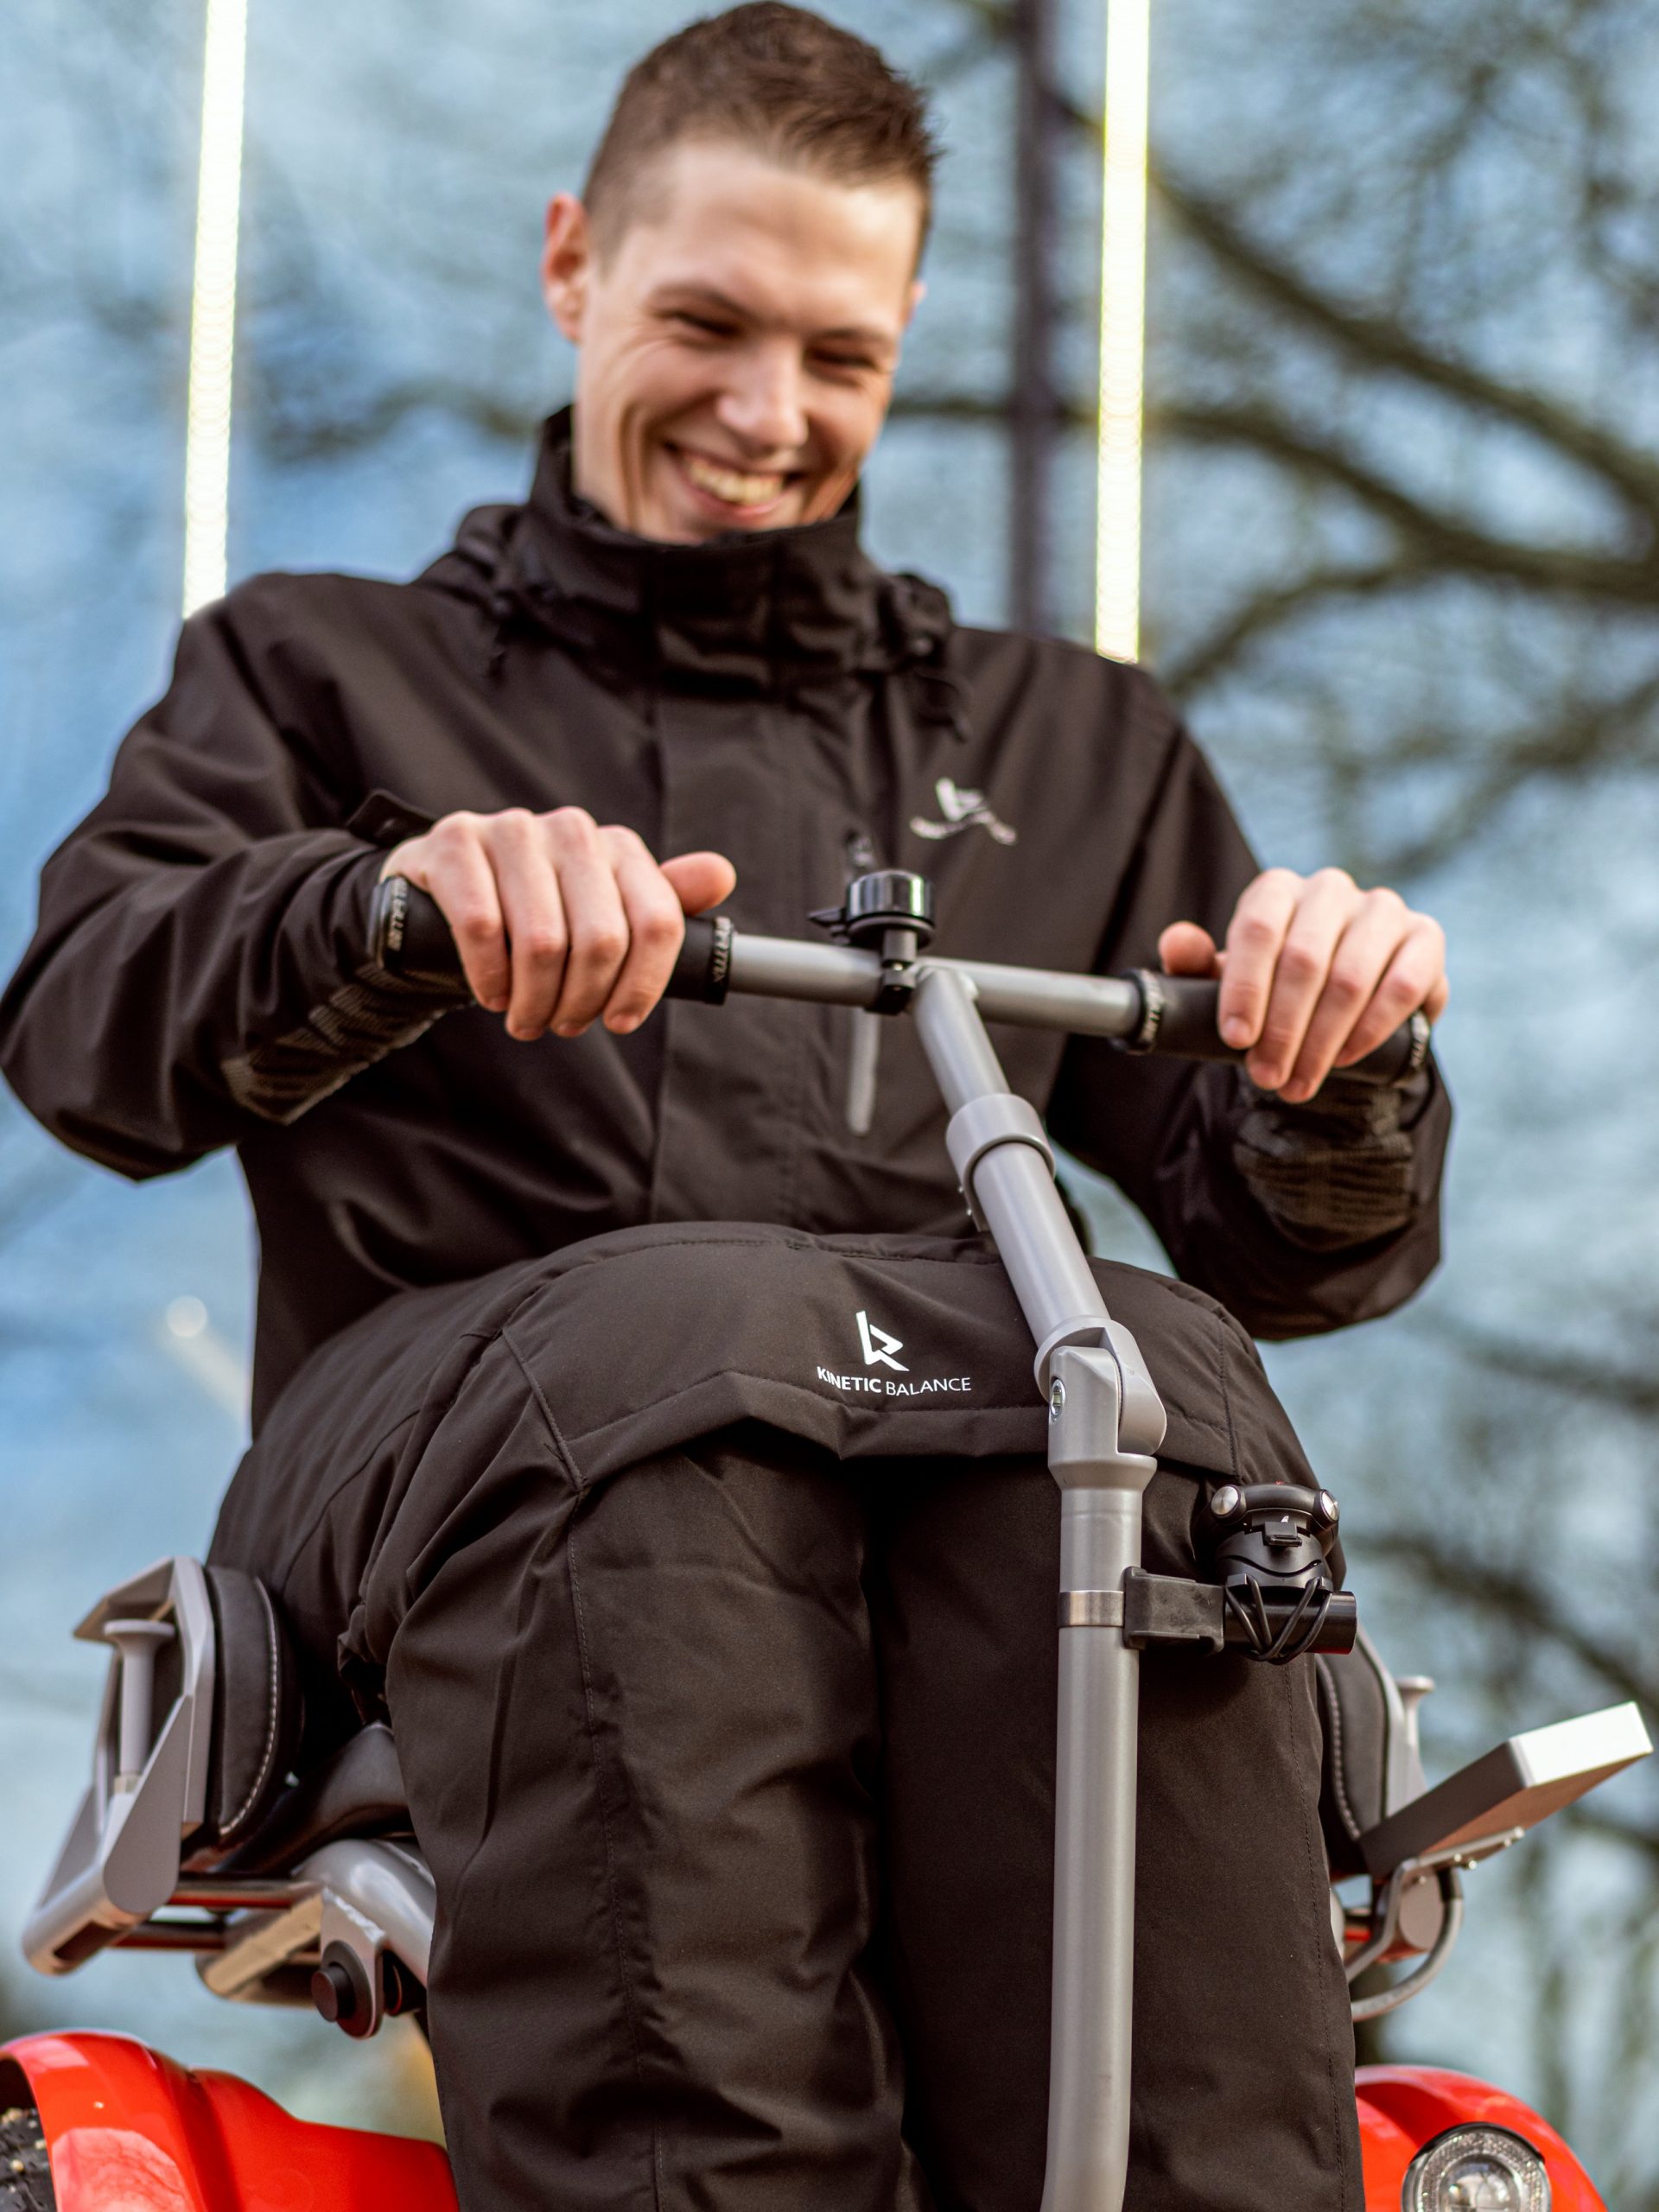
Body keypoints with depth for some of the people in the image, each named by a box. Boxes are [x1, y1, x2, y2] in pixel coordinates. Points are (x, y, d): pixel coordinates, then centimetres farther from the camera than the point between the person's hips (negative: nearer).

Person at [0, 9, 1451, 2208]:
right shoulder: (325, 671, 24)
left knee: (1141, 1362, -34)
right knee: (681, 1337, -38)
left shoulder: (1069, 746, 30)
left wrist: (1337, 1070, -5)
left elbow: (1299, 1257, 20)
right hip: (446, 1416, -1)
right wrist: (392, 904, -21)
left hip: (957, 1408, 2)